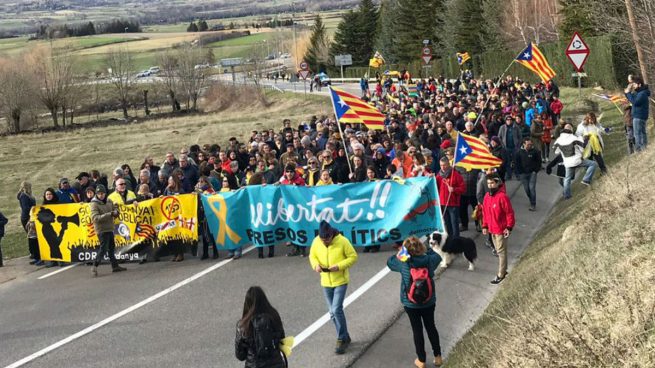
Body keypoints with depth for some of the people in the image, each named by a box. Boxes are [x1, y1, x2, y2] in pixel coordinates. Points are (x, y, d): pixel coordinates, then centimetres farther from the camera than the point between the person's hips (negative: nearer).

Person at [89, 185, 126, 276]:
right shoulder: (94, 204, -15)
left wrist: (116, 212, -12)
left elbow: (115, 208, 15)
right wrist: (109, 214, -29)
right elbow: (95, 218, -24)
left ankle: (115, 266, 24)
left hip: (110, 228, 8)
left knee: (111, 247, 15)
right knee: (103, 248, -11)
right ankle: (95, 267, -6)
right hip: (102, 230, -8)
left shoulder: (109, 201, 6)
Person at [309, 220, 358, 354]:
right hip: (326, 282, 5)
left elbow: (353, 257, -11)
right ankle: (345, 338, 27)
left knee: (337, 309, -14)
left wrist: (339, 266, -24)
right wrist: (316, 265, -16)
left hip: (340, 281, -5)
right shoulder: (316, 241, -8)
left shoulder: (342, 241, -18)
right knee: (333, 312, 11)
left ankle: (342, 339, 1)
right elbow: (312, 256, 7)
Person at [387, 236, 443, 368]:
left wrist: (399, 253, 9)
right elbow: (437, 256, 10)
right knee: (431, 327, 21)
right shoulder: (429, 260, -14)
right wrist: (426, 248, 16)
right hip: (429, 302, 2)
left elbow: (389, 262, 2)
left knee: (417, 330, 12)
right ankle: (438, 357, 30)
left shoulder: (403, 263, -18)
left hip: (411, 304, -2)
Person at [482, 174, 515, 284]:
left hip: (501, 229, -7)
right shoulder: (487, 196, 3)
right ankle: (503, 270, 30)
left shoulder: (502, 197, -19)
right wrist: (485, 226, 12)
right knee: (499, 250, 17)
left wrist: (509, 227, -16)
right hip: (492, 229, 7)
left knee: (501, 251, 0)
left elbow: (509, 213, -16)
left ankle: (501, 275, 6)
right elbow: (485, 212, 13)